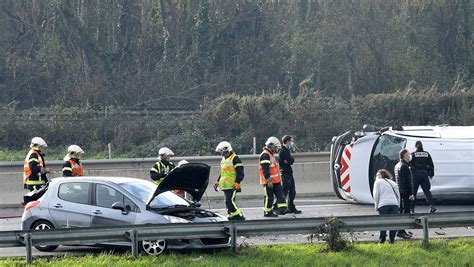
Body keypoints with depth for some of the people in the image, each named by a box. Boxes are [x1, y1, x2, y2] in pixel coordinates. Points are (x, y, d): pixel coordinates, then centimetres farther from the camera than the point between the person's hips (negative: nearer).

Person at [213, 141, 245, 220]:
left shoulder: (235, 159, -9)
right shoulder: (224, 159, 20)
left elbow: (240, 173, -13)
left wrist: (237, 183, -20)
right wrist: (217, 182, 27)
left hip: (232, 186, -9)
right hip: (225, 186, 9)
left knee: (230, 202, -18)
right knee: (228, 202, 8)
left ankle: (240, 217, -12)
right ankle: (231, 217, 12)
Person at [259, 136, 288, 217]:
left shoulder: (271, 154, 18)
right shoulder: (265, 155, -17)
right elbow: (265, 169, -23)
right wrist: (269, 180, -26)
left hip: (275, 180, 10)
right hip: (269, 181, -10)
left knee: (280, 194, -1)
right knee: (269, 197, -1)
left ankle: (282, 209, -7)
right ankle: (267, 212, 7)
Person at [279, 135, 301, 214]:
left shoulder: (287, 151, 16)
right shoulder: (283, 151, -16)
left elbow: (292, 160, 10)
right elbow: (290, 161, -21)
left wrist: (290, 160, -10)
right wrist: (292, 159, -2)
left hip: (289, 174, 10)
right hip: (285, 174, -10)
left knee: (292, 192, 14)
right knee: (284, 192, -9)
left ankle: (291, 208, 22)